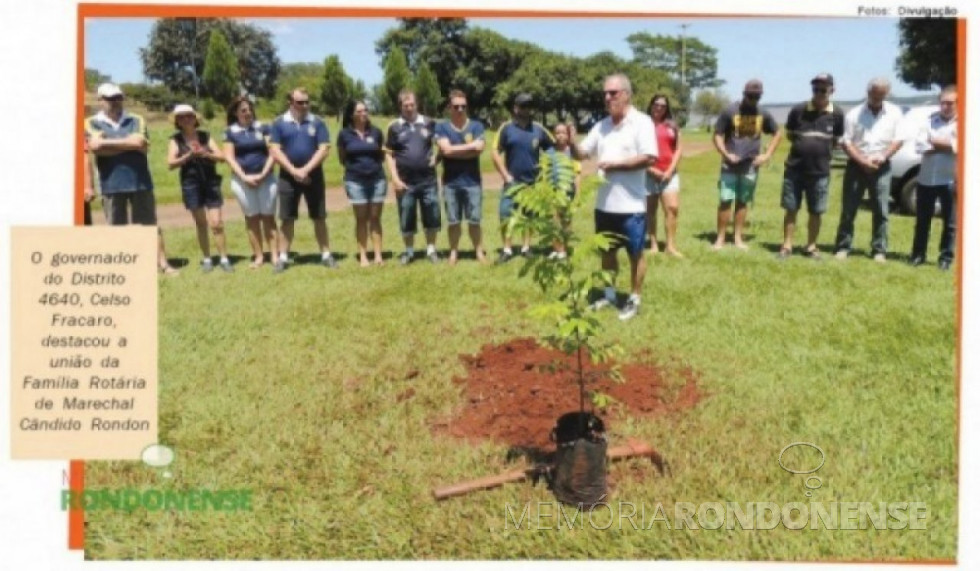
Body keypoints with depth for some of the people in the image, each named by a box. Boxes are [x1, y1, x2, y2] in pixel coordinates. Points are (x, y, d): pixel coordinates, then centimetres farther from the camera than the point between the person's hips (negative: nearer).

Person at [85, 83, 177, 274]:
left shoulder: (136, 121, 9)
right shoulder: (92, 123, 5)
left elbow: (141, 144, -8)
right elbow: (96, 145, -14)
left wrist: (109, 143, -5)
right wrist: (129, 143, -8)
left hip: (140, 181, 1)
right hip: (111, 184, -1)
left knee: (150, 224, 4)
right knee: (116, 228, 7)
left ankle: (163, 263, 5)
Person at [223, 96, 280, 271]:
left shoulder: (263, 128, 5)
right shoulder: (231, 132, 4)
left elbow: (273, 152, 0)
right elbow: (229, 157, 0)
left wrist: (263, 174, -10)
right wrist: (244, 177, -11)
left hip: (265, 178, 0)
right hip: (242, 180, 0)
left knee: (268, 217, 1)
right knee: (252, 218, 5)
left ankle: (274, 255, 3)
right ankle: (258, 256, 10)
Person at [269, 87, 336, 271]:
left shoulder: (317, 122, 2)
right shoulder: (279, 123, 2)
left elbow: (324, 149, -5)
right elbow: (274, 151, -4)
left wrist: (306, 169, -14)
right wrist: (293, 170, -13)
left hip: (313, 176, 0)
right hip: (288, 177, 0)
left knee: (319, 218, 5)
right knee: (287, 219, 4)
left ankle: (326, 254, 13)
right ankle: (283, 257, 9)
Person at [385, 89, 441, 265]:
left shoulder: (429, 123, 3)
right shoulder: (394, 127, 1)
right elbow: (389, 155, 2)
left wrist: (437, 157, -3)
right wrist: (395, 178, -7)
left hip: (428, 179, 1)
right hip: (405, 182, 0)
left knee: (432, 216, 4)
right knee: (406, 219, 7)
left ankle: (431, 249, 20)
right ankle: (409, 250, 22)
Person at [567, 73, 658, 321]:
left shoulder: (642, 122, -9)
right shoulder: (602, 126, 10)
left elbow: (649, 158, -18)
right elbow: (582, 154, 11)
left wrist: (615, 164, -17)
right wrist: (572, 144, -11)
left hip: (631, 205, -6)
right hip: (604, 203, 6)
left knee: (635, 254, 6)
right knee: (607, 250, 16)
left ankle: (634, 299, 18)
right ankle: (609, 294, 31)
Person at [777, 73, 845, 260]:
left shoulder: (837, 114, -2)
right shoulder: (798, 110, -4)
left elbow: (837, 140, 10)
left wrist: (822, 150, -2)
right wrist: (804, 146, -2)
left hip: (820, 171, 1)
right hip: (794, 168, 0)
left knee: (816, 212, 7)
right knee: (791, 209, 5)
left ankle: (811, 246, 20)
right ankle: (787, 245, 14)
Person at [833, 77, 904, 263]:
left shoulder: (894, 113, 5)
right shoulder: (854, 114, 0)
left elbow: (898, 140, 2)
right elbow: (846, 142, -4)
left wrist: (882, 157, -14)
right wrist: (863, 161, -14)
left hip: (882, 167, 1)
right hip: (856, 166, -1)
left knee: (881, 211, 1)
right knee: (848, 210, 1)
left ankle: (879, 250, 6)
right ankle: (843, 248, 9)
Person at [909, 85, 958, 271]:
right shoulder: (930, 120, 6)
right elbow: (920, 145, -6)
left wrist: (935, 142, -11)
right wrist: (948, 146, -13)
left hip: (951, 180, -3)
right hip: (926, 178, 3)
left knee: (950, 222, 4)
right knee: (922, 220, 10)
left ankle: (946, 257, 13)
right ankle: (918, 254, 21)